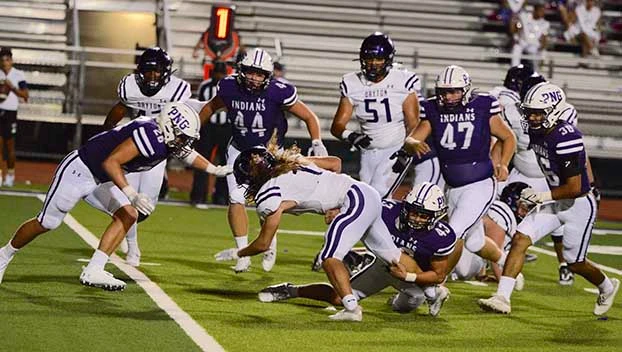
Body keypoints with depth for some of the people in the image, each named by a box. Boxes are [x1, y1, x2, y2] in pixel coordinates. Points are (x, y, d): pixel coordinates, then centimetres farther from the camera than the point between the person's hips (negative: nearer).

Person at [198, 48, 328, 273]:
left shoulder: (278, 92, -25)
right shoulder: (229, 87, -16)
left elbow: (309, 117, -13)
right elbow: (211, 107, 7)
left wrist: (317, 143, -25)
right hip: (239, 151, 2)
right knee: (236, 200, -10)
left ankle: (270, 246, 25)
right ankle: (243, 255, -2)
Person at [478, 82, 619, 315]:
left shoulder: (566, 139, -29)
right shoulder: (537, 133, -3)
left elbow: (574, 189, -26)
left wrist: (543, 196, -22)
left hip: (579, 205, -8)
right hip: (555, 201, 8)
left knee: (574, 263, 7)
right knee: (520, 239, -9)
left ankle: (607, 287, 38)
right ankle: (502, 298, -11)